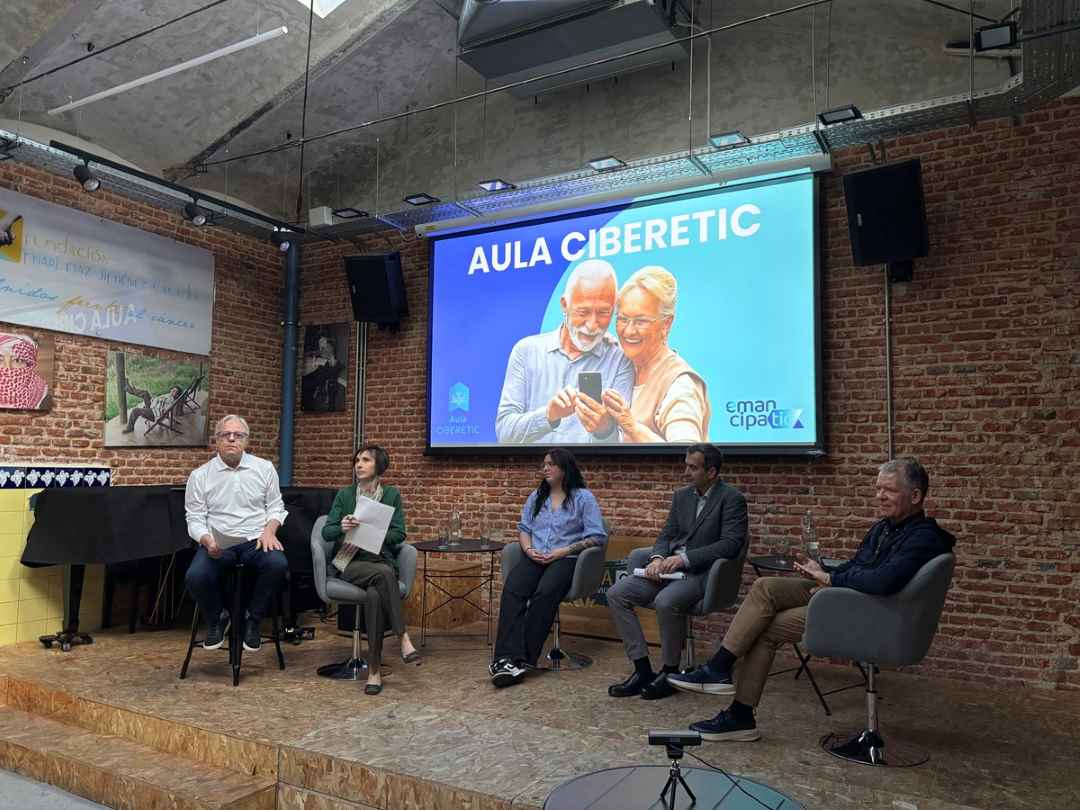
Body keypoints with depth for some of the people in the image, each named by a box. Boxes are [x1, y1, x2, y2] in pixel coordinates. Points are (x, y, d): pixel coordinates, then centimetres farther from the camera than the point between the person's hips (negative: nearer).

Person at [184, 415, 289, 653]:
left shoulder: (264, 468, 8)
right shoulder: (199, 476, 5)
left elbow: (275, 506, 11)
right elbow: (195, 519, 4)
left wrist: (269, 529, -9)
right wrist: (207, 540, -16)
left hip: (256, 541, 0)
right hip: (217, 543, 0)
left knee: (277, 564, -32)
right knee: (195, 577, -29)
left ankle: (253, 619, -3)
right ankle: (217, 619, 6)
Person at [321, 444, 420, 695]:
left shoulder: (391, 495, 9)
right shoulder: (344, 495, 11)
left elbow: (399, 534, 2)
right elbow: (326, 532, 2)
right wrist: (342, 527, -21)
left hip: (381, 559, 1)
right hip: (349, 563, -1)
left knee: (375, 595, -34)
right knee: (383, 573, -35)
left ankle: (374, 671, -29)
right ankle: (403, 637, -34)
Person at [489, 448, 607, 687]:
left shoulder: (583, 497, 6)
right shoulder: (536, 496, 24)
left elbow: (597, 536, -1)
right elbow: (524, 528, 21)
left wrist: (563, 551, -11)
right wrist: (529, 549, -2)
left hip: (567, 559, -4)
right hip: (535, 557, 4)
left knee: (544, 593, -35)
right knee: (512, 589, -29)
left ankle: (524, 658, -33)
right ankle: (507, 658, -40)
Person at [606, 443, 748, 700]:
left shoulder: (732, 499, -5)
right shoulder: (681, 496, 15)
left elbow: (731, 543, -15)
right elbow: (666, 534, 15)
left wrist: (684, 558, -22)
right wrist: (658, 558, -9)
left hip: (702, 572, -7)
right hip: (670, 568, 7)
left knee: (666, 601, -35)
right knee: (616, 594, -11)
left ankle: (669, 673, -11)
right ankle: (642, 670, -6)